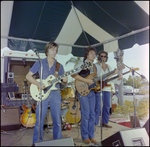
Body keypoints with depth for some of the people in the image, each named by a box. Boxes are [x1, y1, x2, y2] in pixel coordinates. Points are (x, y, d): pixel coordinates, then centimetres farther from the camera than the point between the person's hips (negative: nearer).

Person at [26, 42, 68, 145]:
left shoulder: (59, 66, 10)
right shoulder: (39, 63, 4)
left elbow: (64, 82, 13)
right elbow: (28, 76, 4)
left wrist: (65, 81, -11)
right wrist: (38, 84, -12)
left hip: (55, 94, 2)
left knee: (57, 120, 6)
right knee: (39, 120, 2)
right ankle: (37, 142, 21)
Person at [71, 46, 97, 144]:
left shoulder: (94, 66, 17)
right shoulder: (82, 64, -4)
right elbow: (73, 74, -18)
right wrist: (86, 81, -21)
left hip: (92, 91, 7)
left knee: (92, 114, 9)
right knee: (86, 114, -5)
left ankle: (91, 135, 22)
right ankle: (85, 136, 11)